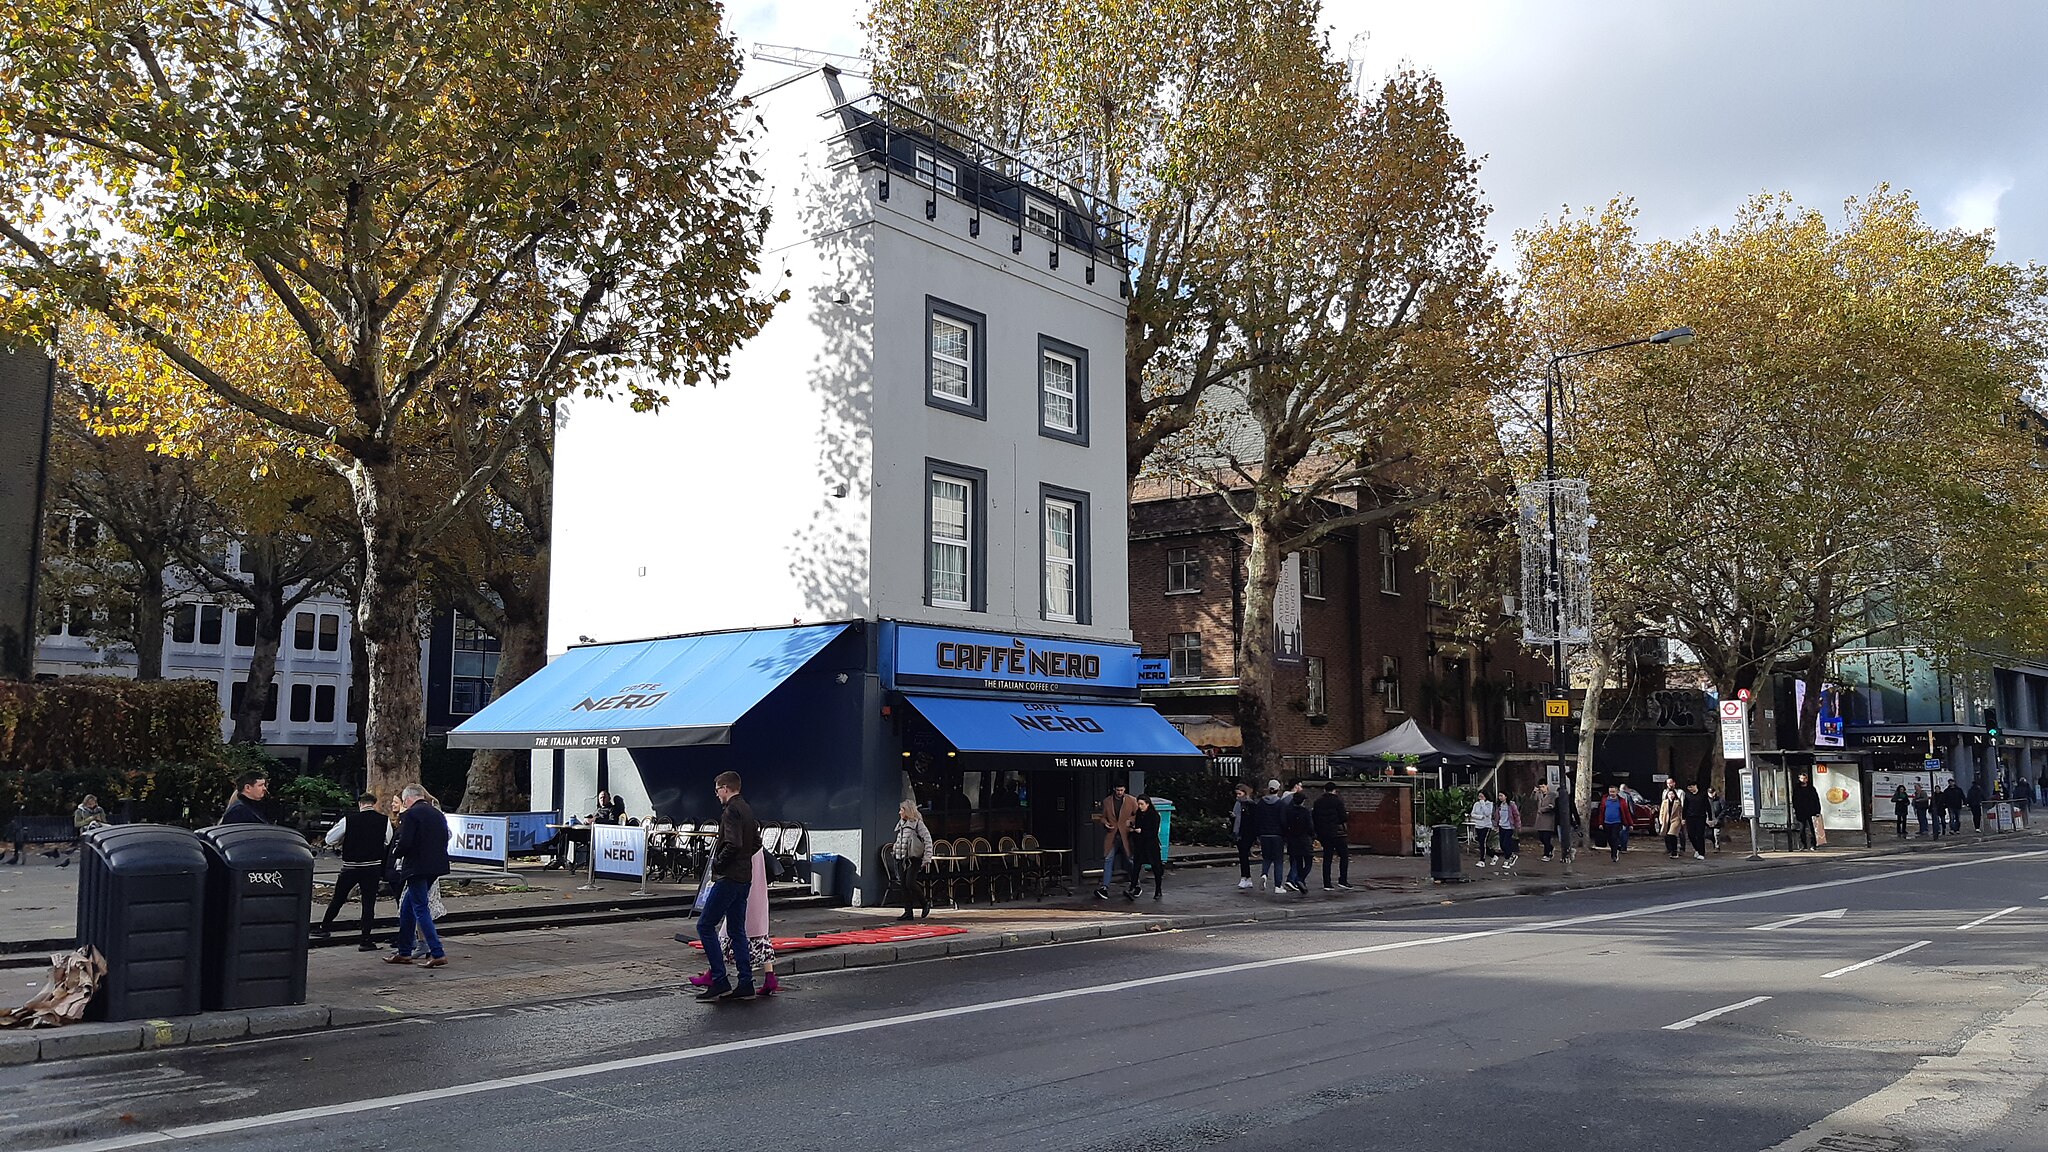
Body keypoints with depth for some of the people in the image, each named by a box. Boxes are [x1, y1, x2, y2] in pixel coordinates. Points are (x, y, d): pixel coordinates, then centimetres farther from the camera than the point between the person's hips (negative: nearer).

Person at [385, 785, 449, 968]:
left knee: (421, 909, -4)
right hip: (436, 866, 8)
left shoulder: (410, 814, -11)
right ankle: (404, 952, 24)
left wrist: (399, 855, 2)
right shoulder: (438, 814, 13)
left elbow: (405, 843, -18)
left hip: (417, 867, -8)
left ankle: (437, 953, -10)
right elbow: (445, 839, 14)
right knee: (407, 906, 19)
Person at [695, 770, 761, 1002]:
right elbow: (756, 843, 22)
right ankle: (746, 985, 10)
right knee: (737, 931, 12)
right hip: (744, 878, 9)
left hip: (729, 878, -9)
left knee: (705, 925, -4)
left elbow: (733, 844, -25)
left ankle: (720, 982, -7)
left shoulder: (731, 811, -14)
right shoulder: (747, 810, 16)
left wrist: (718, 864, -12)